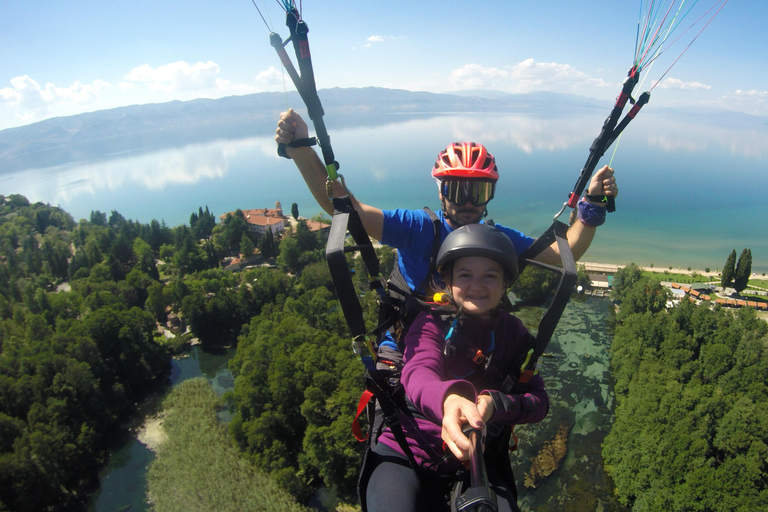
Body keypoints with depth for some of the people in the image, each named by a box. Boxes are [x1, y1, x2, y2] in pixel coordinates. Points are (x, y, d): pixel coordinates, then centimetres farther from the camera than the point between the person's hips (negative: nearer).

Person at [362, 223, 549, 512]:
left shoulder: (514, 334, 2)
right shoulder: (433, 322, -8)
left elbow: (539, 401, -5)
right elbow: (418, 372, -28)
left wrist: (495, 403, -27)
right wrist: (447, 398, -51)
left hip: (477, 461, 3)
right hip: (404, 453, -2)